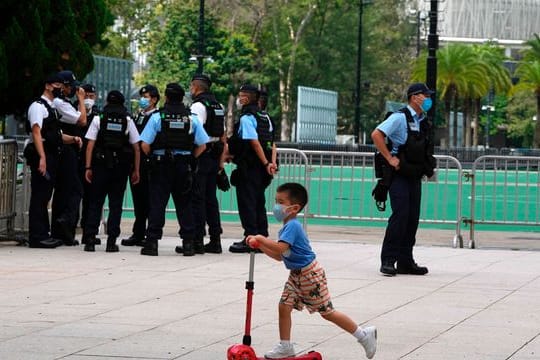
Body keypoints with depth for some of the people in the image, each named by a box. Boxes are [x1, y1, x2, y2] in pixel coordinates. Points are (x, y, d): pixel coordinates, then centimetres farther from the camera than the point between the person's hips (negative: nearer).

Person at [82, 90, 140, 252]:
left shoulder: (98, 119, 2)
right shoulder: (128, 121, 4)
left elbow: (90, 145, -3)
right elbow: (136, 148, 2)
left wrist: (88, 168, -1)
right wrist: (136, 170, 8)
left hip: (101, 165, 0)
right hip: (121, 167, 0)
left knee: (95, 203, 5)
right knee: (116, 204, 4)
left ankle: (90, 239, -2)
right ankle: (111, 240, -1)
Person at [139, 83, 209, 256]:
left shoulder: (157, 117, -6)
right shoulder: (192, 118, 1)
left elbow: (145, 145, -10)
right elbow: (202, 145, 0)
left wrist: (153, 157, 7)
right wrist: (190, 159, 12)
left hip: (161, 165, -2)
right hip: (184, 167, 2)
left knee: (157, 203, 1)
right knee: (184, 204, 10)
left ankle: (152, 242, -3)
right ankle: (188, 243, 9)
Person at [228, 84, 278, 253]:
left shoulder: (246, 118, -12)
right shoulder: (265, 118, 14)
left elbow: (255, 143, -19)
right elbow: (272, 143, 8)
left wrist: (266, 164, -18)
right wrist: (272, 163, -1)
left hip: (249, 167, -8)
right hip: (261, 169, 8)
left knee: (247, 202, -4)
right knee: (259, 203, 12)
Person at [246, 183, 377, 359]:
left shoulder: (292, 226, -22)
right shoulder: (287, 227, 10)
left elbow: (280, 248, -36)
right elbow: (279, 256, 15)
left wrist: (261, 238, -25)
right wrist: (260, 245, 6)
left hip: (310, 274, -10)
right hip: (296, 275, 10)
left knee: (327, 312, -1)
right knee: (284, 306, 2)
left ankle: (364, 334, 10)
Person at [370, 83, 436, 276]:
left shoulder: (423, 122, 14)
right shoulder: (400, 118, -10)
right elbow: (376, 135, -19)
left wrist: (428, 166, 15)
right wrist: (390, 159, -19)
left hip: (415, 176, 8)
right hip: (399, 175, -8)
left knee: (412, 219, 6)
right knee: (400, 215, -15)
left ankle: (406, 262, 12)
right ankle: (388, 261, -11)